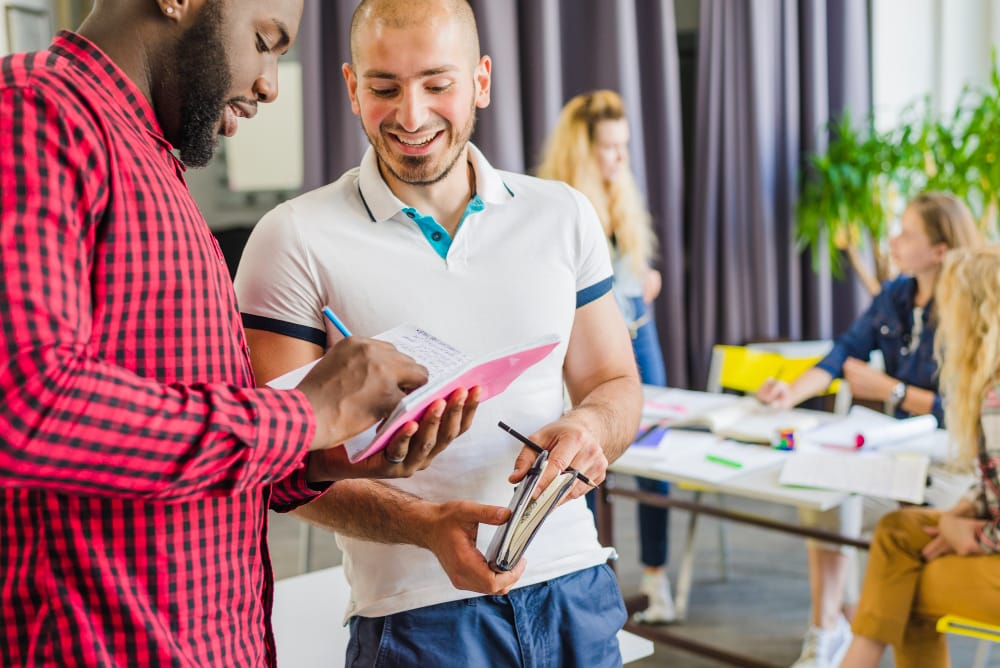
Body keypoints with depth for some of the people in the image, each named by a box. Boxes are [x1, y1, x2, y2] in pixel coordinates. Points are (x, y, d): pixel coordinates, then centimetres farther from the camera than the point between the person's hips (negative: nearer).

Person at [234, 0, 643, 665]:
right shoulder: (296, 241, -7)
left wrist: (587, 426, -13)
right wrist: (424, 524, -25)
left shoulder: (564, 216, 4)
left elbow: (615, 383, 11)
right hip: (416, 610, -3)